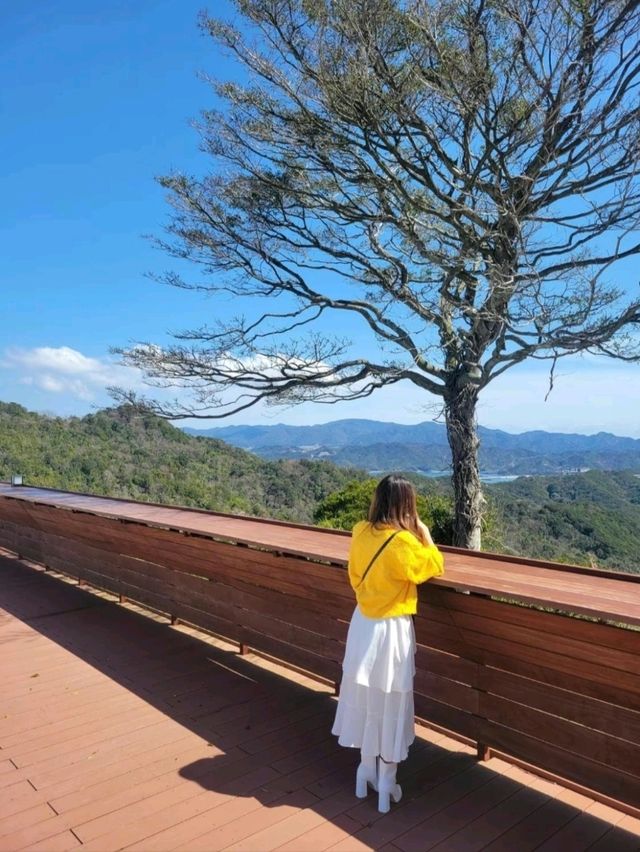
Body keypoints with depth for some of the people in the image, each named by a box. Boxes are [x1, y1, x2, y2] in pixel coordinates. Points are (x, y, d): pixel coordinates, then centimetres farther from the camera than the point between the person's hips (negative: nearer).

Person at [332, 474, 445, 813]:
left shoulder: (360, 532, -5)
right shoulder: (403, 543, -25)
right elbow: (435, 567, -6)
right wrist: (423, 532, -1)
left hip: (362, 623, 6)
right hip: (391, 630, -6)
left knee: (366, 700, 20)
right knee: (389, 706, 10)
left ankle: (367, 769, 36)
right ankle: (386, 783, 24)